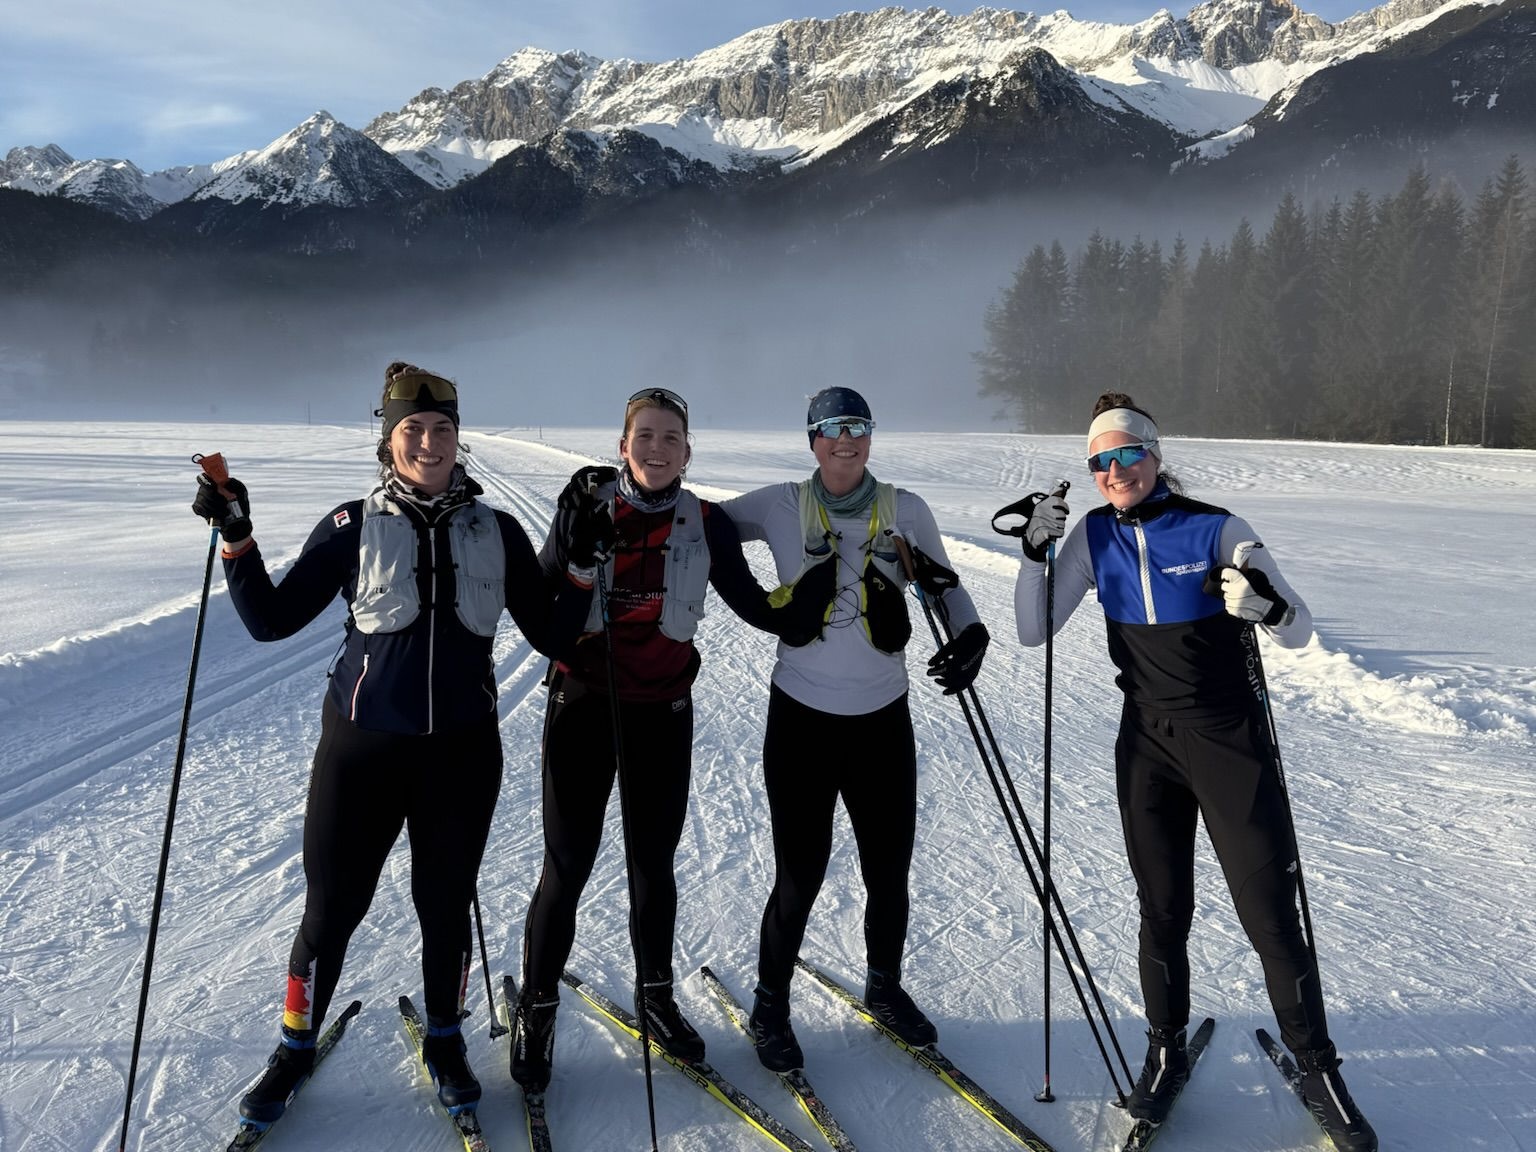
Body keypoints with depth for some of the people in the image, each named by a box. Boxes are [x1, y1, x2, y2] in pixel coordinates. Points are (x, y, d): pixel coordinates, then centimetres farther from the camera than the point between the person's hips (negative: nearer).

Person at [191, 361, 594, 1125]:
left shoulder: (496, 532, 0)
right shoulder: (353, 527, -3)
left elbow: (552, 637, 2)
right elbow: (271, 620, -2)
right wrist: (236, 540, -12)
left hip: (463, 751, 1)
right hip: (362, 748, -1)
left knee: (446, 906, 14)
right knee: (331, 909, 9)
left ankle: (444, 1041, 38)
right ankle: (296, 1047, 35)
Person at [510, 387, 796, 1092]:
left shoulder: (706, 524, -1)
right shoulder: (587, 507, -5)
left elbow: (756, 606, 5)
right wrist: (578, 540, -24)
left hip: (662, 714, 2)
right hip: (583, 706, -2)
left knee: (654, 864, 14)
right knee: (566, 868, 4)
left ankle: (655, 995, 36)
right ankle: (537, 1008, 25)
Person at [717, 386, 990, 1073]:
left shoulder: (906, 512, 2)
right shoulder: (780, 507, -2)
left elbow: (945, 586, 10)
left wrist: (970, 635, -9)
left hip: (883, 718, 2)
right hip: (802, 715, -2)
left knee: (889, 870, 13)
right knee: (800, 878, 2)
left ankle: (885, 988, 40)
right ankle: (770, 1008, 26)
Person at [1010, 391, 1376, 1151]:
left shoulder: (1214, 529, -12)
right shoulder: (1094, 536, -2)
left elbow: (1301, 632, -9)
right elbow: (1033, 633, -1)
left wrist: (1268, 608, -31)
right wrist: (1034, 551, -13)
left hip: (1232, 742, -2)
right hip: (1148, 745, 3)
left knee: (1271, 916, 2)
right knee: (1163, 911, 12)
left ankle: (1318, 1070, 21)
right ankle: (1166, 1052, 31)